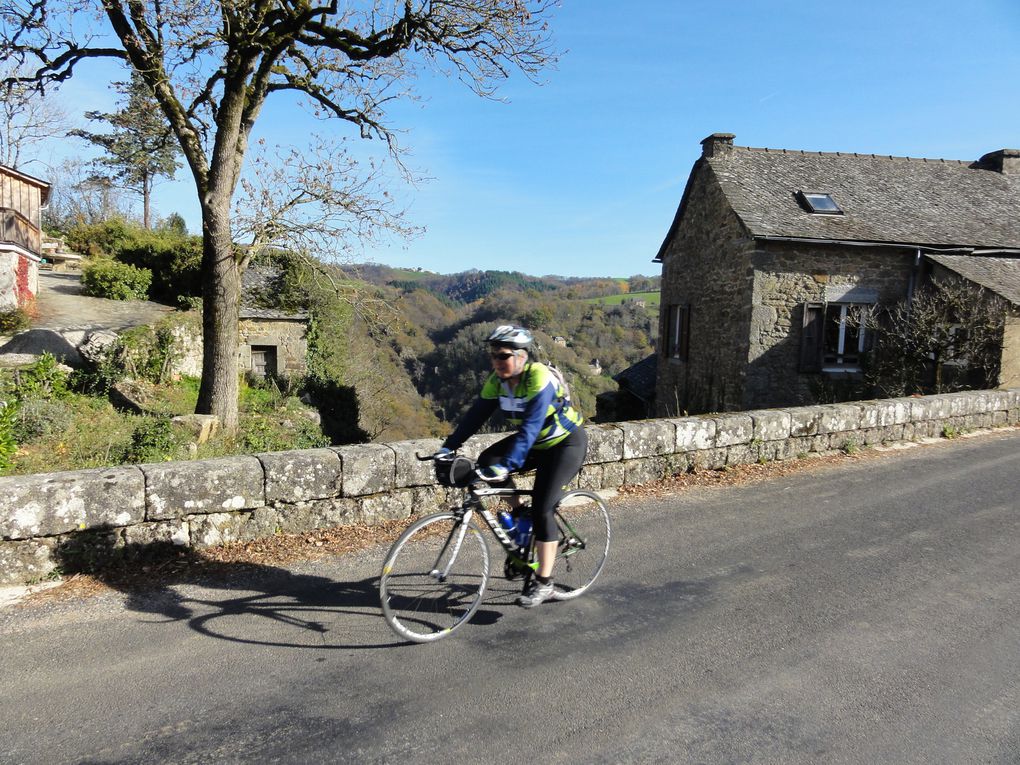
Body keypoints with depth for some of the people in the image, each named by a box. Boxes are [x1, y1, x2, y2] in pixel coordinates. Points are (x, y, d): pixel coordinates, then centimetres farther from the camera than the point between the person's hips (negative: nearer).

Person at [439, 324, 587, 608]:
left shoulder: (540, 379, -30)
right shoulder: (497, 380, -9)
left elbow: (529, 429, -38)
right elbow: (475, 415, -10)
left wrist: (507, 465, -47)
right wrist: (448, 447, -19)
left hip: (565, 443, -7)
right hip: (535, 443, 7)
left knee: (541, 508, -16)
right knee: (487, 461, -15)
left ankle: (543, 584, -3)